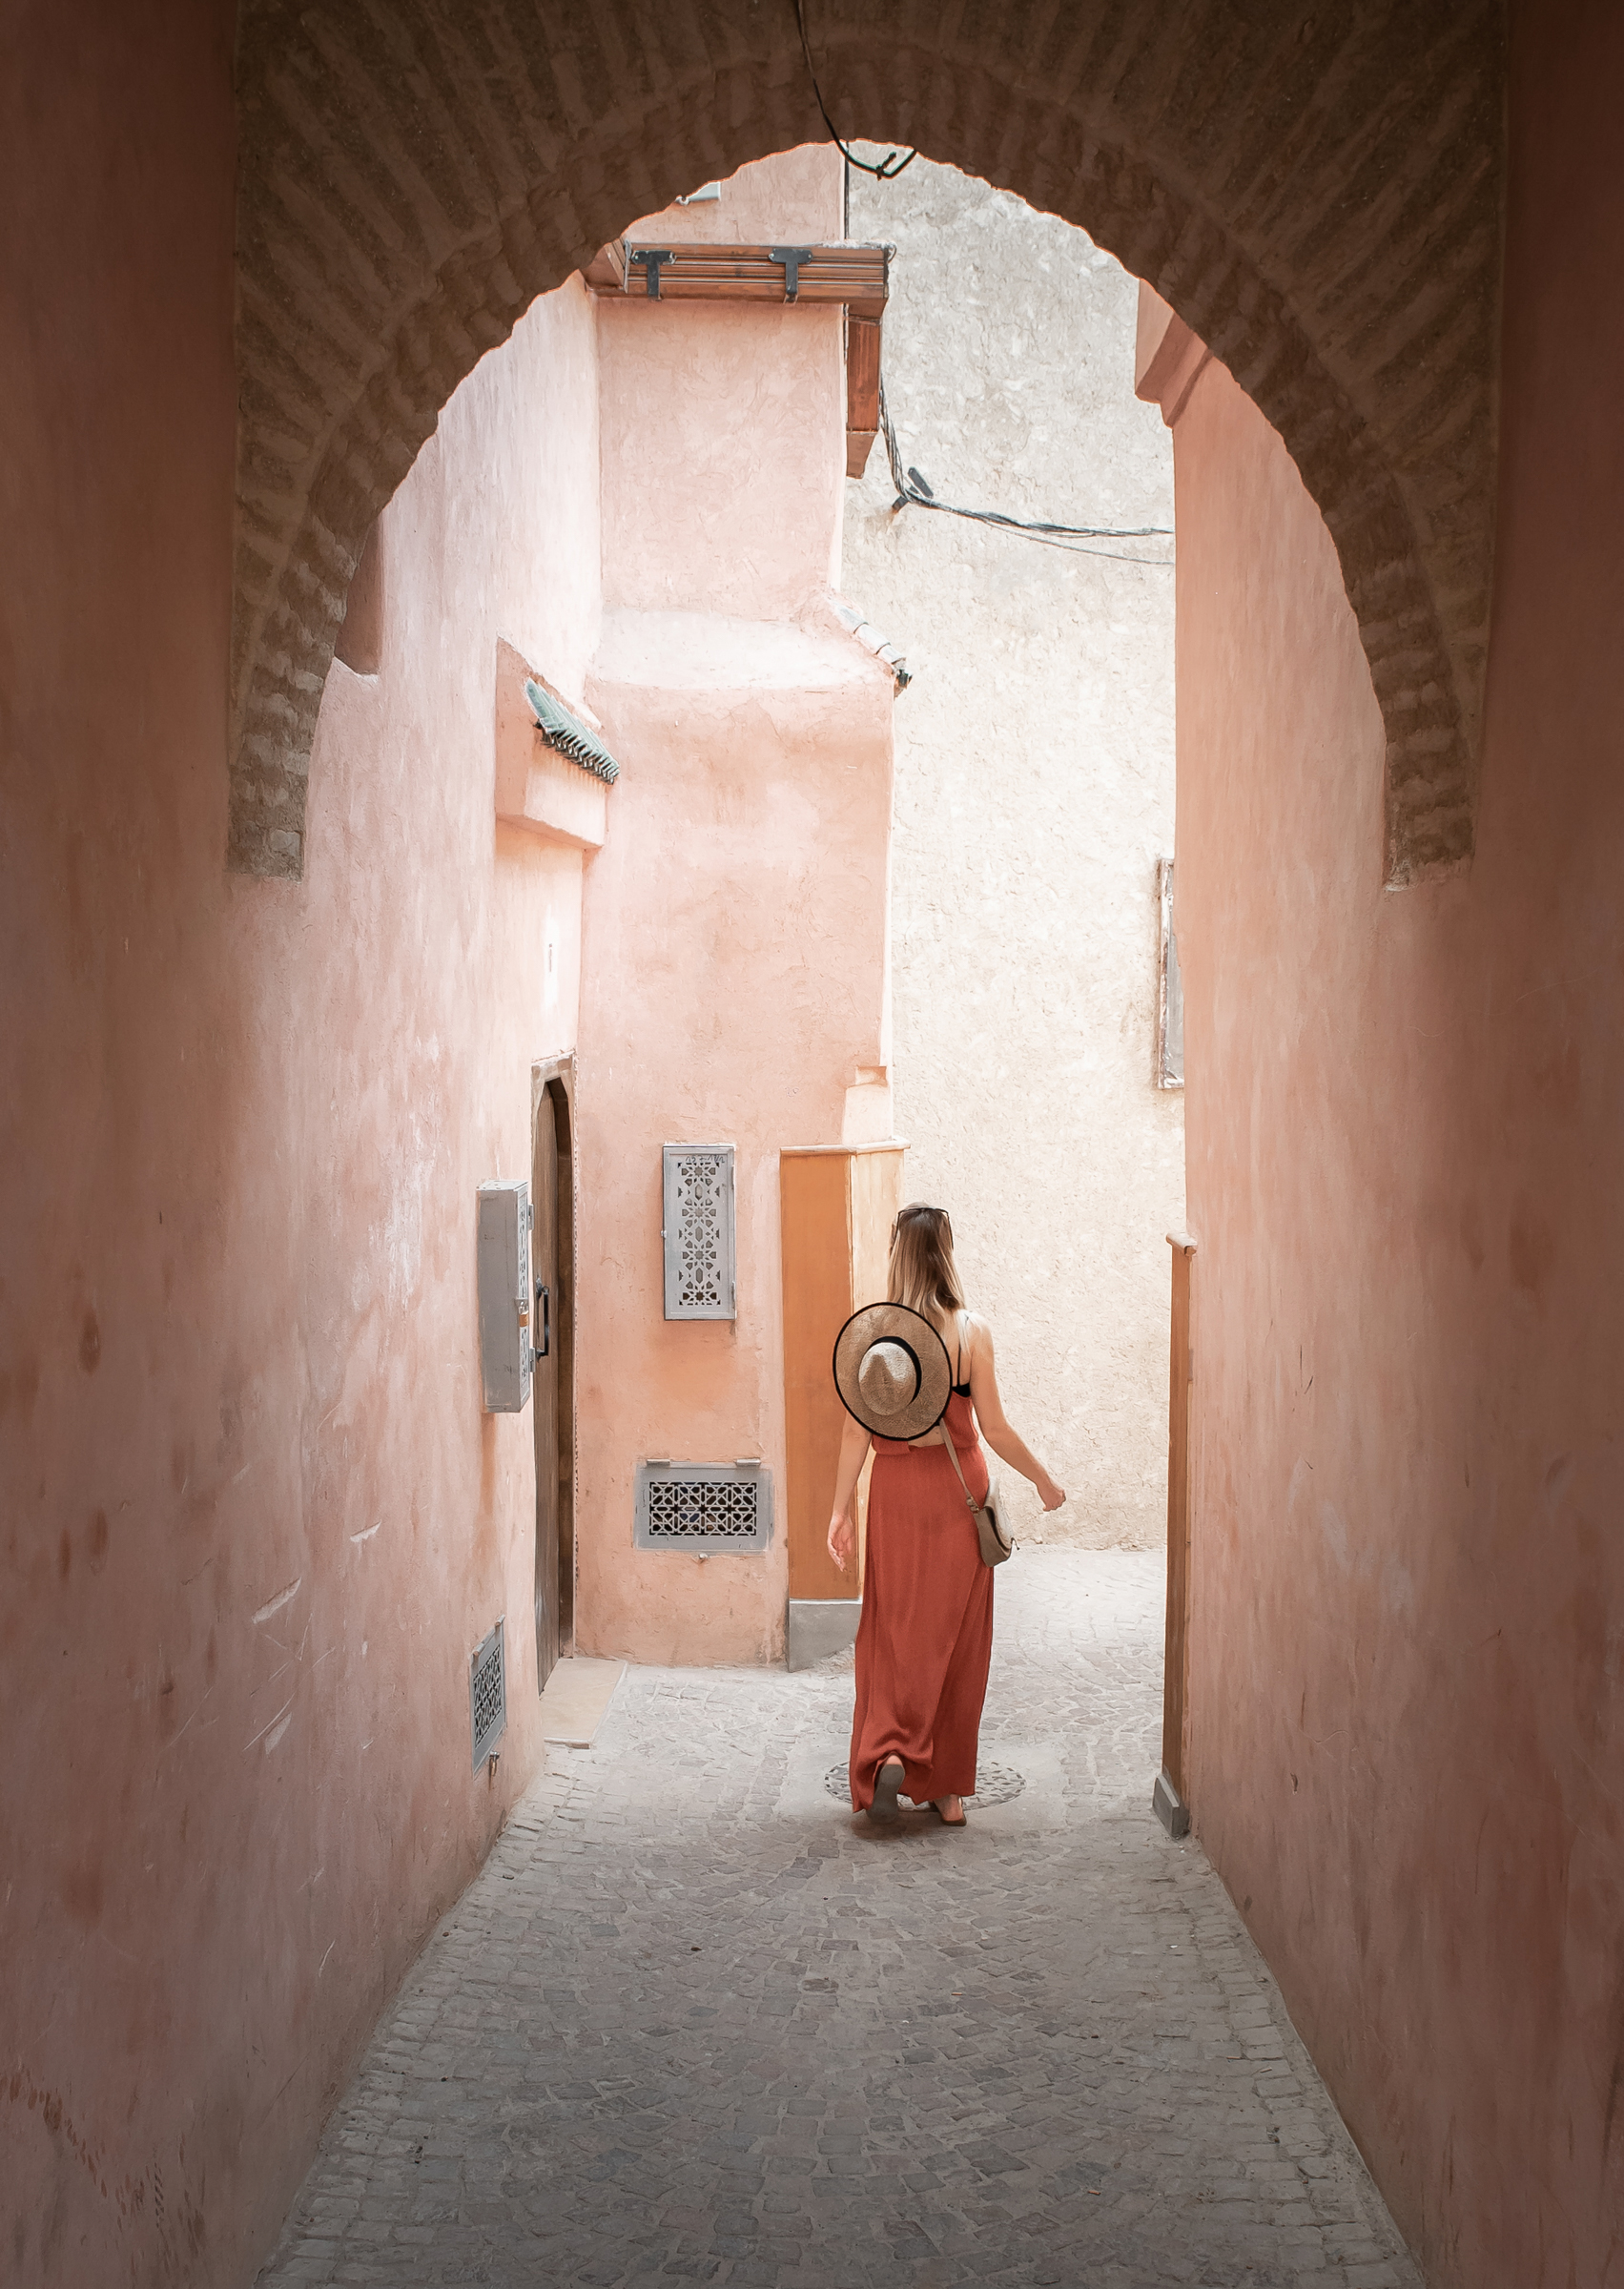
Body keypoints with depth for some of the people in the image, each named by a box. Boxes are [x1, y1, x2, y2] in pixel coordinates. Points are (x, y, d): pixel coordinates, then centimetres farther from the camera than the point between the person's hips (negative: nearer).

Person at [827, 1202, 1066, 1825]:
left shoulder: (866, 1328, -6)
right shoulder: (971, 1330, -10)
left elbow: (856, 1430, -5)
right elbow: (995, 1429, -7)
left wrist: (839, 1510, 3)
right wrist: (1045, 1481, 7)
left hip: (894, 1492, 1)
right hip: (957, 1491, -1)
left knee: (892, 1631, 11)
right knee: (954, 1634, 9)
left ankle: (888, 1753, -11)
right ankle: (946, 1786, 15)